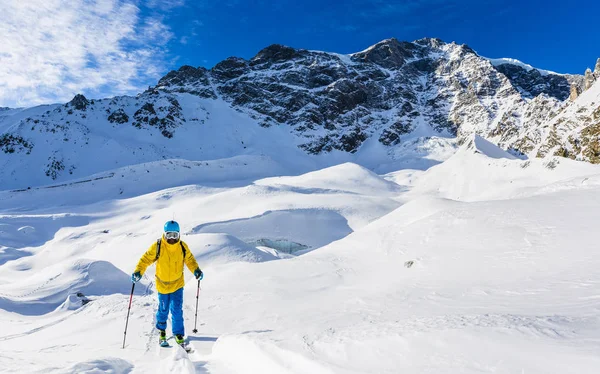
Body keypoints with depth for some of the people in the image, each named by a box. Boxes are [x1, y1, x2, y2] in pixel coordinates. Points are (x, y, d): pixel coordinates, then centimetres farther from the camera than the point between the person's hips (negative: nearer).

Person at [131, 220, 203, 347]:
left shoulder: (183, 247, -10)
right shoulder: (157, 246, -16)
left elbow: (189, 259, 3)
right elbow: (146, 259, -10)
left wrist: (196, 270, -13)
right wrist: (138, 271, -26)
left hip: (177, 284, 0)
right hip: (162, 284, 0)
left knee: (177, 310, -2)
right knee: (163, 309, 13)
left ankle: (179, 334, 16)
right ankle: (162, 330, 40)